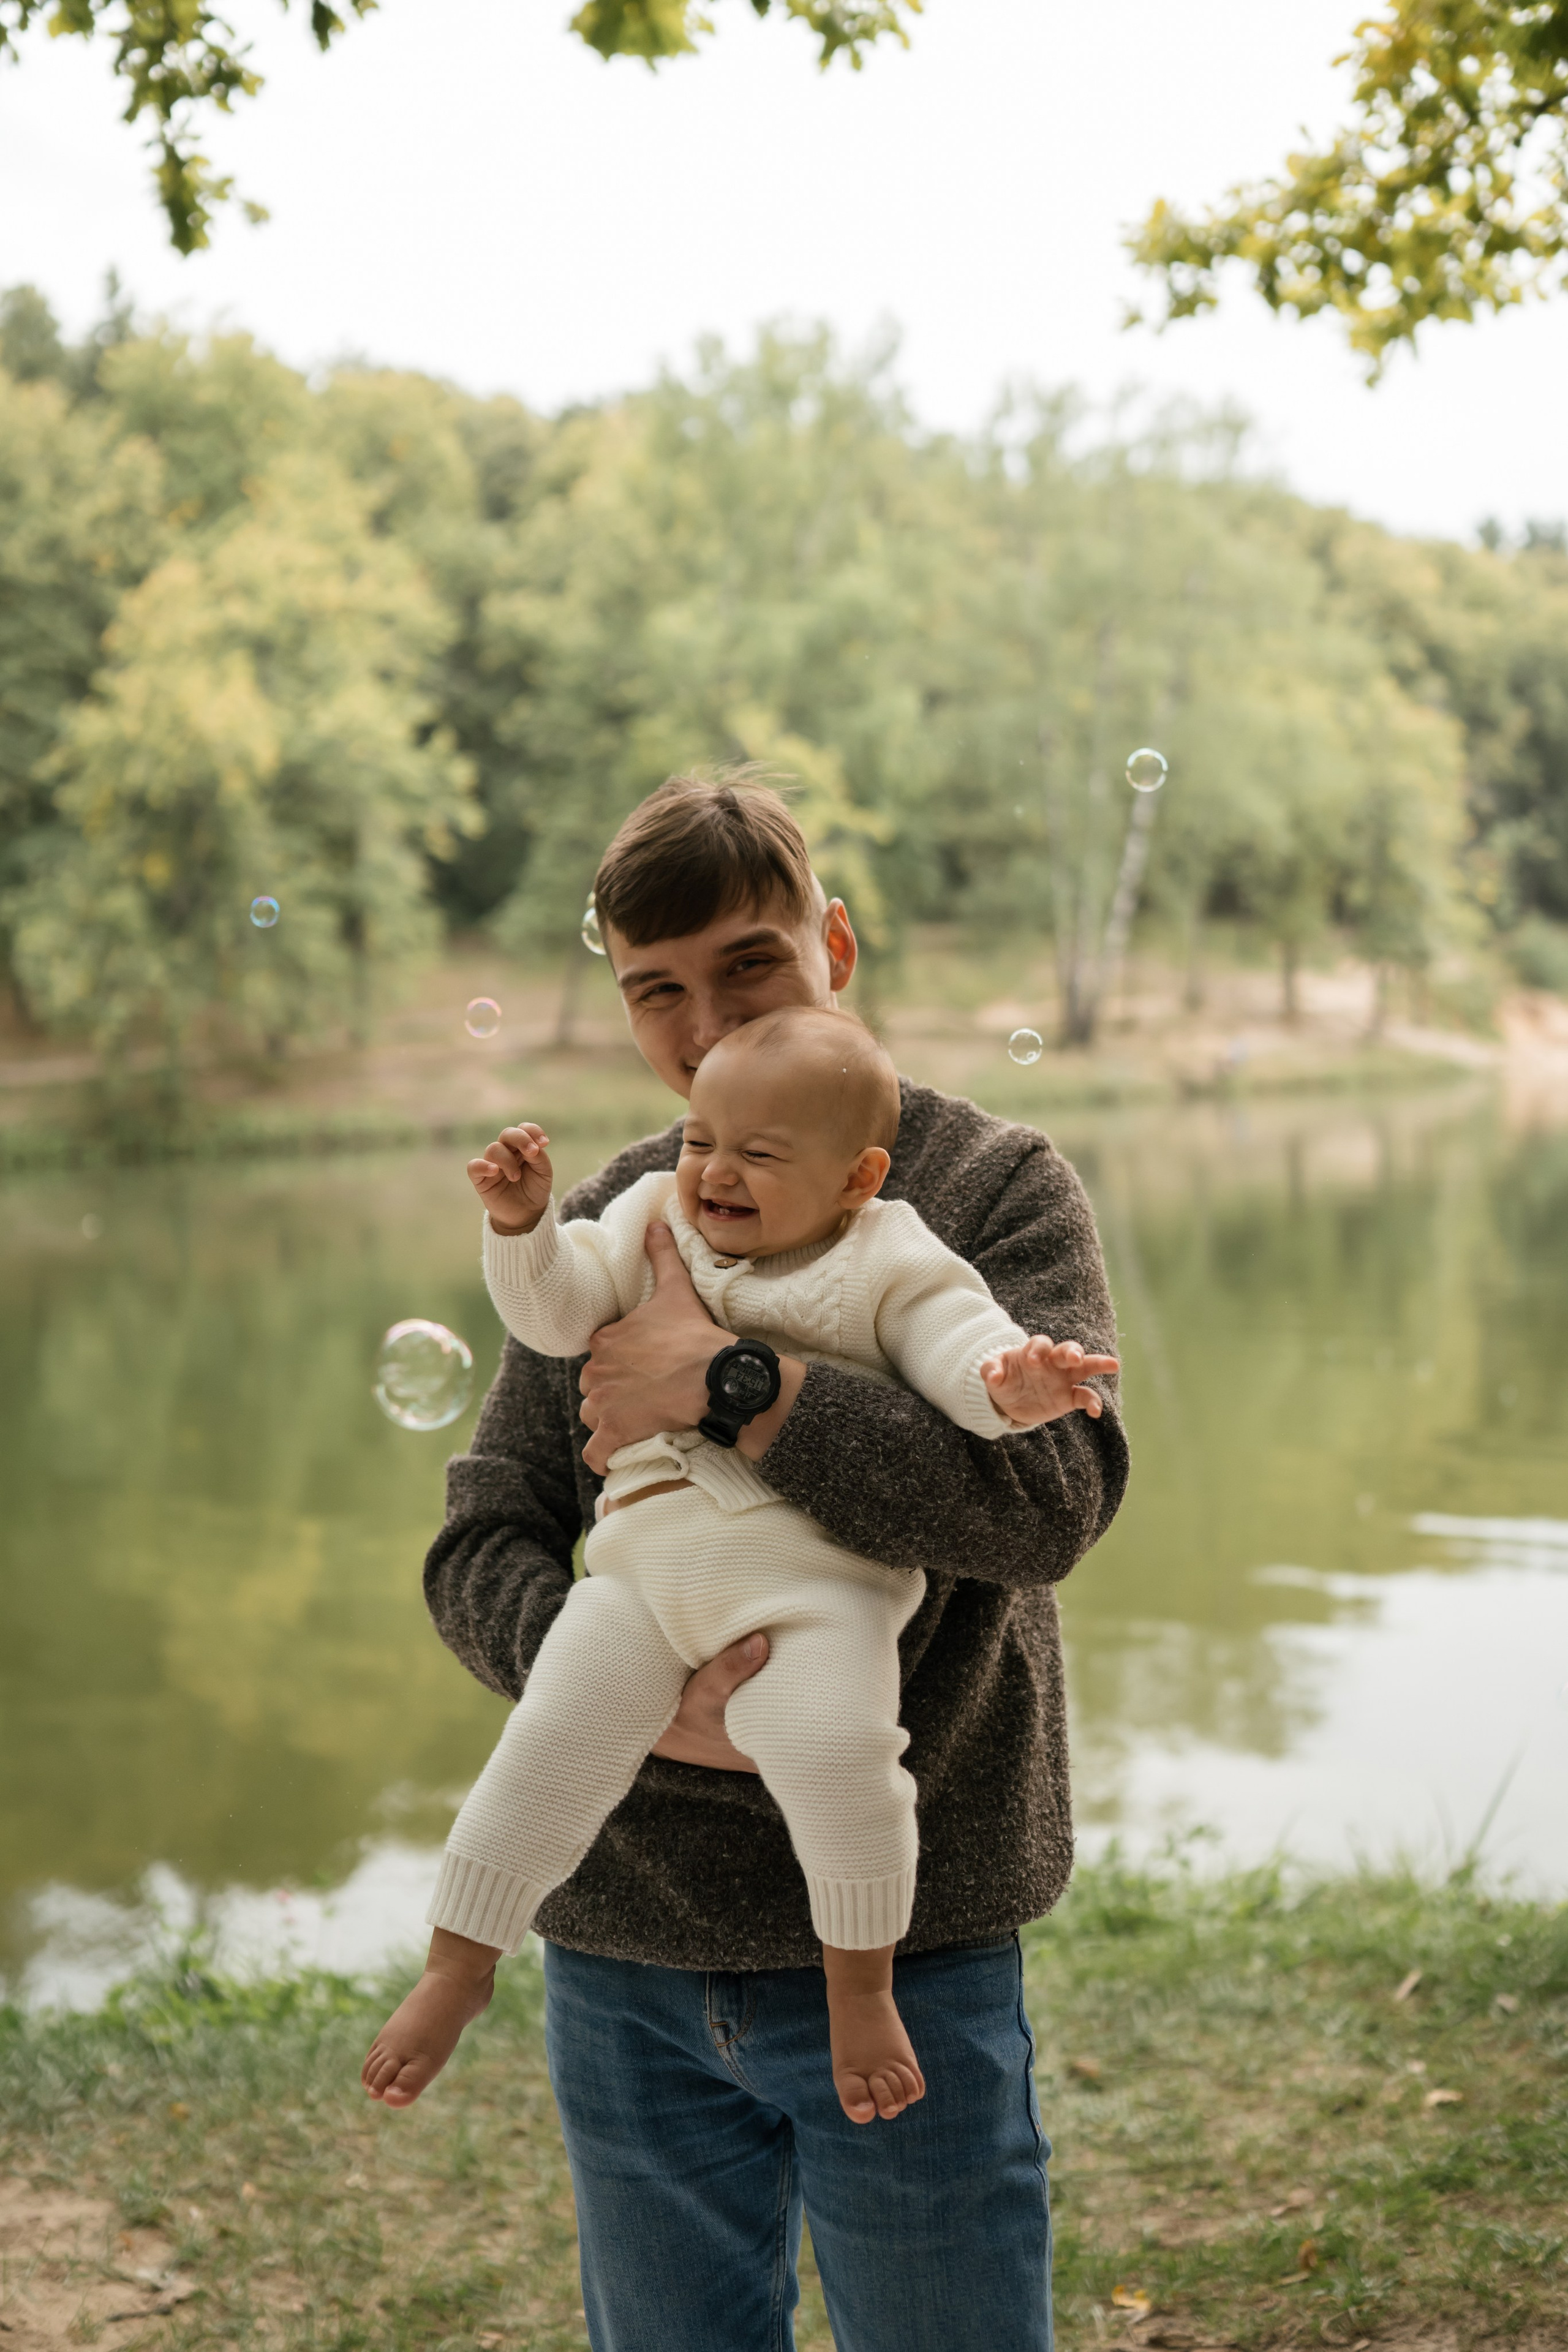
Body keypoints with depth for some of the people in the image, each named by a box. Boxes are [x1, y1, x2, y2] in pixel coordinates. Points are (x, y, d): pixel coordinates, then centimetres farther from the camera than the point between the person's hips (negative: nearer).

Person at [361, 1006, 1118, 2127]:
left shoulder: (890, 1265, 2)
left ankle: (860, 1984, -1)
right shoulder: (653, 1223, 13)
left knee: (834, 1750, -25)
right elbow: (560, 1310, 6)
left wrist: (1012, 1384, -32)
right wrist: (523, 1226, -13)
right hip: (643, 1565, 4)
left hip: (812, 1571, -4)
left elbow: (962, 1344, -9)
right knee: (549, 1751, 1)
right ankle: (456, 1970, 19)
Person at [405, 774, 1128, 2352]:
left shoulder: (996, 1187, -4)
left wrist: (724, 1384, -21)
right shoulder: (602, 1227, 7)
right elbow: (478, 1549, 3)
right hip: (621, 1955, 4)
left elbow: (1051, 1493, -21)